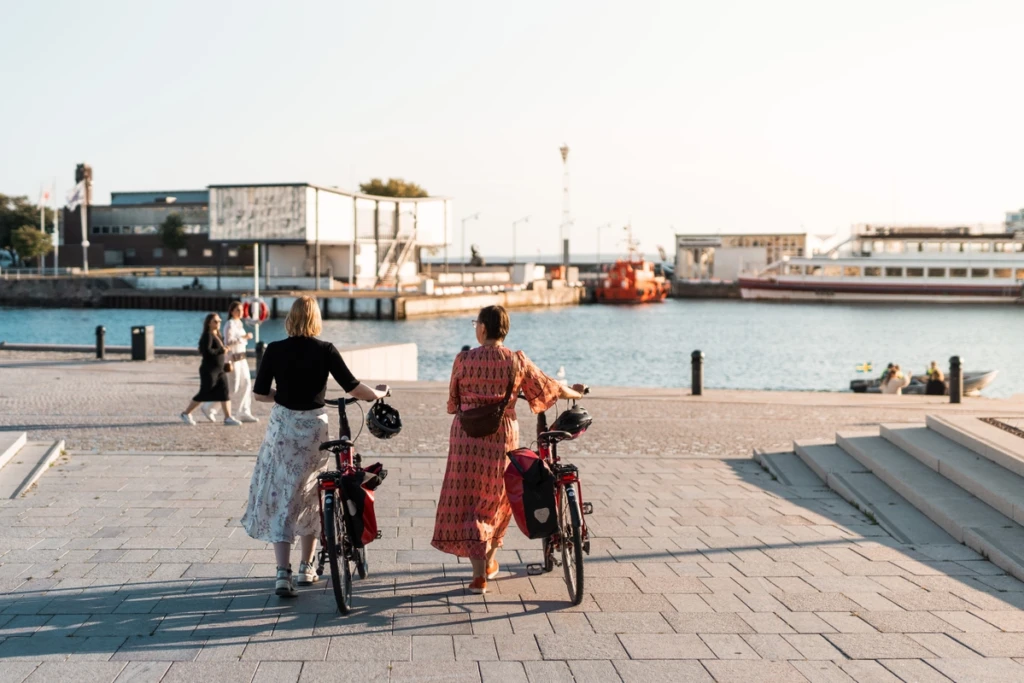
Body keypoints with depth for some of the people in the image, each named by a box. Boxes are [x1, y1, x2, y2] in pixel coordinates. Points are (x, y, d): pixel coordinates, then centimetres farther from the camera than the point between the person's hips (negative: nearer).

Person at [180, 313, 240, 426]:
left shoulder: (217, 335, 14)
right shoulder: (207, 336, -14)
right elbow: (206, 351, -25)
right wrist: (222, 350, -18)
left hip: (219, 370, 9)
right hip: (209, 370, -9)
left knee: (224, 393, 0)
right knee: (203, 394, -1)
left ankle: (228, 418, 0)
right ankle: (186, 414, 14)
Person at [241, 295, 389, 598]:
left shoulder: (275, 350, -4)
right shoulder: (325, 351, -6)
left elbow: (259, 393, -1)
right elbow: (352, 386, -6)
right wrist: (378, 394, 13)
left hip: (282, 427, 0)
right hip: (314, 427, 0)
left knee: (280, 498, 4)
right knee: (310, 497, 16)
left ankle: (283, 573, -7)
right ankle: (307, 568, 25)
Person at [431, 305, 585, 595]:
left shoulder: (464, 360, -6)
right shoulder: (517, 361, -3)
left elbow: (452, 403, 4)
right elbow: (548, 388, 7)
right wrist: (574, 392, 27)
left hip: (467, 438, -2)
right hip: (503, 437, 2)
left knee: (468, 502, 5)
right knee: (497, 498, 20)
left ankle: (479, 574, -3)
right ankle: (489, 562, 33)